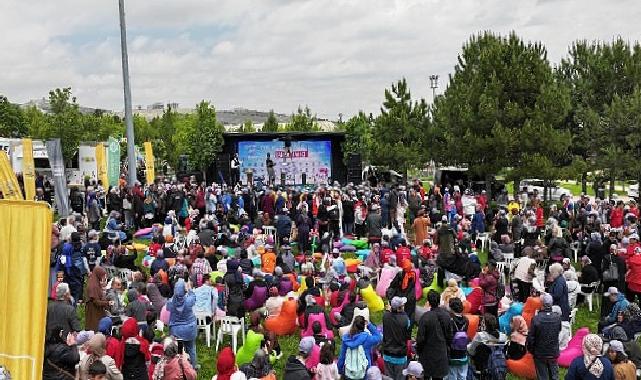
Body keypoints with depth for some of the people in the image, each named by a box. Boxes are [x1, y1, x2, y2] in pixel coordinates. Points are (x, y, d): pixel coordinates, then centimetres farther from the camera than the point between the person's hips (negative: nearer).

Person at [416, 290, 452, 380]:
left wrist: (418, 350, 0)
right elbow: (449, 335, 5)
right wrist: (447, 346, 19)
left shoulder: (425, 317, -20)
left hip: (428, 353, -4)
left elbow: (420, 337, -14)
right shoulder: (446, 315, -5)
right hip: (442, 352, 4)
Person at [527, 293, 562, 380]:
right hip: (554, 353, 3)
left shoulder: (536, 319, -24)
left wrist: (530, 349, 0)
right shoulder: (557, 317, -13)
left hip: (540, 354, -3)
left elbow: (530, 337, -17)